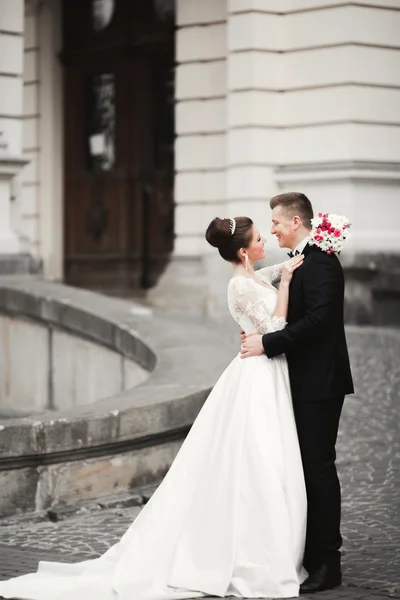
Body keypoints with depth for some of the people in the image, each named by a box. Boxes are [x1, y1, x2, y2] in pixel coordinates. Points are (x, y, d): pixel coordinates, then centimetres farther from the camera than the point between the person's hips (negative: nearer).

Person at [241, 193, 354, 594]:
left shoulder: (319, 261, -15)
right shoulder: (306, 260, 16)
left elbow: (318, 320, -24)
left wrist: (267, 343, -21)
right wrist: (261, 333, 8)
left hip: (320, 383, -10)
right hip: (307, 383, 10)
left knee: (318, 467, -7)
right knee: (307, 467, 12)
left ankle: (326, 564, -1)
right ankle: (310, 556, 19)